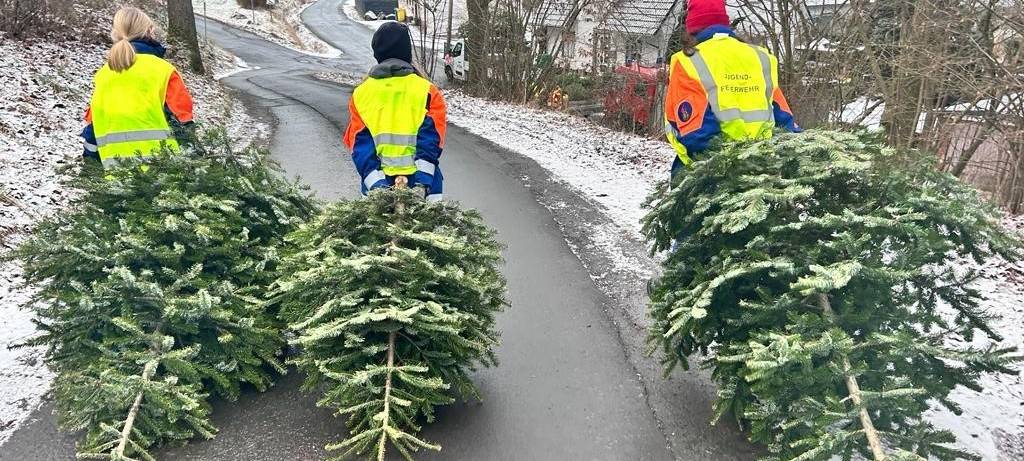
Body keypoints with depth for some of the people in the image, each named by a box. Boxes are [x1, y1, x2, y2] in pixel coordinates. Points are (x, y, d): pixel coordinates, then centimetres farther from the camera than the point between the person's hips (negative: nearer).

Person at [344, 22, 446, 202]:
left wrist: (376, 185, -7)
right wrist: (423, 182, -13)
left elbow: (359, 145, -2)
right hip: (420, 181, -2)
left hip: (377, 184, 3)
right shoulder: (427, 91, -2)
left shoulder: (361, 94, 5)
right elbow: (432, 139, -11)